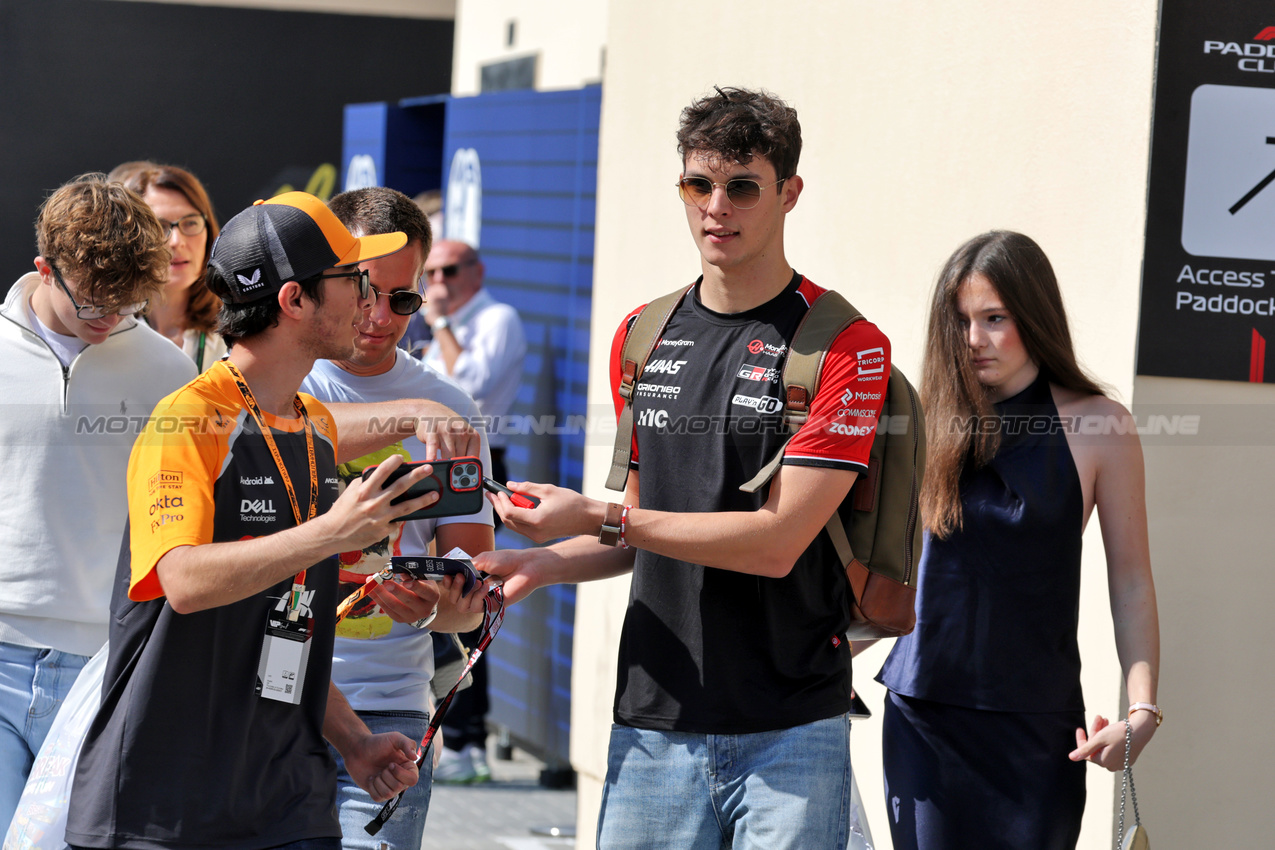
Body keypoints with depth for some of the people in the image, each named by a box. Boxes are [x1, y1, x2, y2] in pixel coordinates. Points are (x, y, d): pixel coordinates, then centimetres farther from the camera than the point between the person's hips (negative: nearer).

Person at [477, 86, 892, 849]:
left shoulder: (845, 346, -8)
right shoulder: (643, 337, 12)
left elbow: (779, 541, -14)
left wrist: (597, 519, -13)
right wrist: (543, 565, 3)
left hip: (789, 734, -4)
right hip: (653, 721, 5)